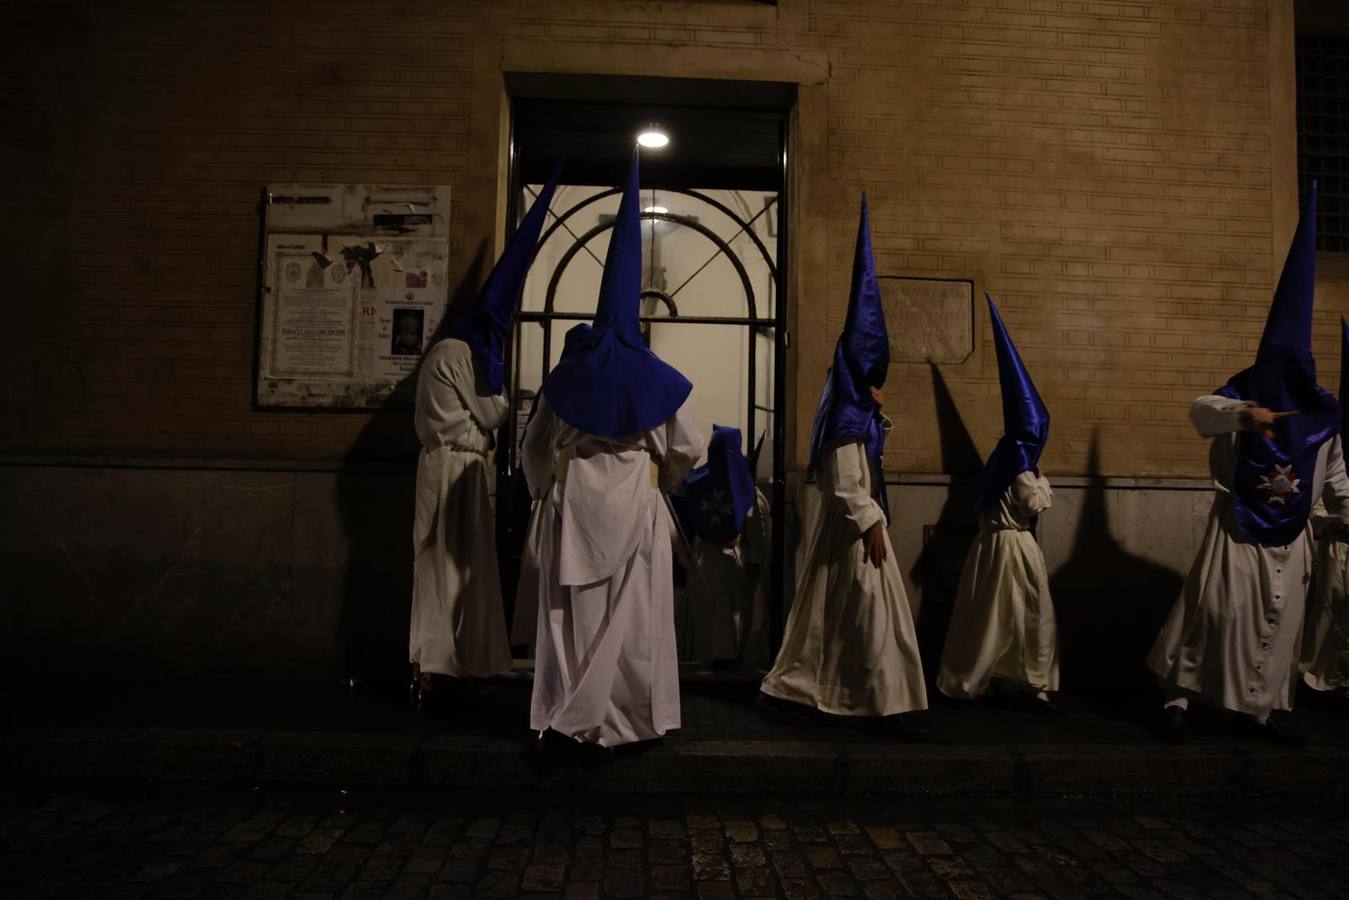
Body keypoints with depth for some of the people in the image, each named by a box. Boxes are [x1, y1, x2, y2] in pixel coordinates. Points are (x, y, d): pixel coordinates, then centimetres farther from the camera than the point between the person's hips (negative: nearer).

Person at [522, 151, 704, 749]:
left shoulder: (566, 375, 1)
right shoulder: (658, 380, -4)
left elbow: (534, 447, 8)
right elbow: (687, 450, 2)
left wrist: (548, 491, 24)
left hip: (571, 504, 2)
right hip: (633, 504, -2)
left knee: (574, 611, 9)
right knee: (630, 614, 6)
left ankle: (567, 715, 14)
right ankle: (628, 717, 8)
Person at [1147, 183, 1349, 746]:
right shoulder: (1244, 395, -9)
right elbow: (1200, 411, -31)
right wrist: (1245, 413, -48)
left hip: (1290, 535, 5)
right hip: (1238, 525, -5)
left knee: (1280, 622, 8)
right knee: (1216, 609, -8)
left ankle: (1261, 708, 20)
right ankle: (1180, 694, 3)